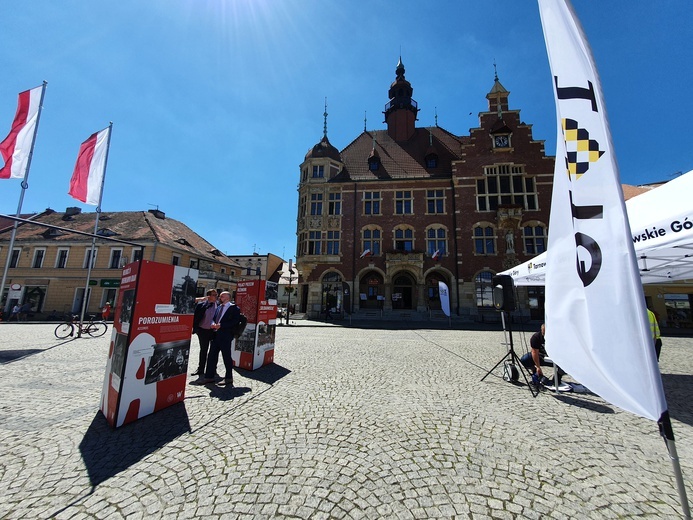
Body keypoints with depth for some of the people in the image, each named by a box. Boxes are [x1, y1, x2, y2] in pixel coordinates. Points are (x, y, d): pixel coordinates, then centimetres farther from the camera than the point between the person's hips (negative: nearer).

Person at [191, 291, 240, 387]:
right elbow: (214, 318, 19)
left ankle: (229, 378, 15)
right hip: (216, 334, 7)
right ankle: (209, 376, 24)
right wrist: (213, 324, -4)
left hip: (225, 335, -7)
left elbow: (234, 321, -15)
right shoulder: (219, 307, 17)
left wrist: (221, 325, -18)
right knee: (211, 356, 11)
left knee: (227, 357, 1)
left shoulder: (234, 308, -7)